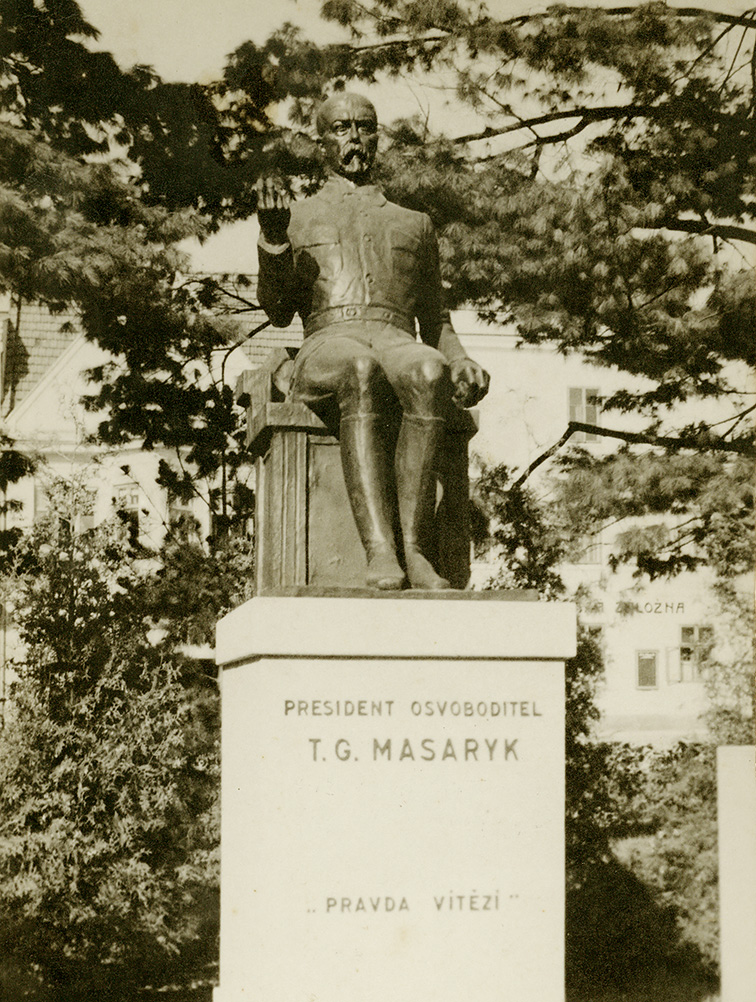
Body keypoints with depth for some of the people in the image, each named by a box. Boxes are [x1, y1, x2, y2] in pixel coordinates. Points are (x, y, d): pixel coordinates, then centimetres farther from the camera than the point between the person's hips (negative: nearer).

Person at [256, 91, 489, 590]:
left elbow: (435, 321, 29)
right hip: (327, 347, -2)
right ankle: (380, 552, -49)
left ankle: (414, 548, -43)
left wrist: (460, 361, 6)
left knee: (428, 372, -39)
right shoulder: (299, 216, 27)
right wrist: (273, 238, -2)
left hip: (397, 340, 2)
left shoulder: (414, 223, 33)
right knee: (361, 370, -42)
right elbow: (278, 312, 14)